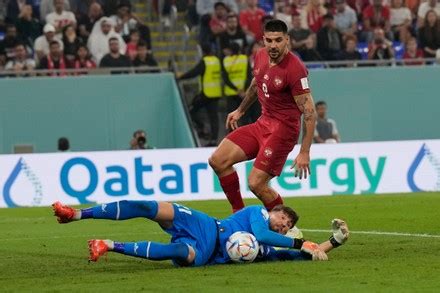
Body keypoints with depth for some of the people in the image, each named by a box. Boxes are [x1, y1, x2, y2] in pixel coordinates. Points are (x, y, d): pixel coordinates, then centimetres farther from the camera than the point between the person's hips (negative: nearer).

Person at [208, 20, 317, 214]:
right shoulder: (261, 56, 1)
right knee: (218, 161, 3)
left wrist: (304, 153, -24)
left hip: (283, 128, -8)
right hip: (263, 123, 8)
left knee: (256, 184, -15)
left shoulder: (294, 69, -22)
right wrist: (240, 110, 36)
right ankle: (239, 213, 14)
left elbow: (309, 112, -21)